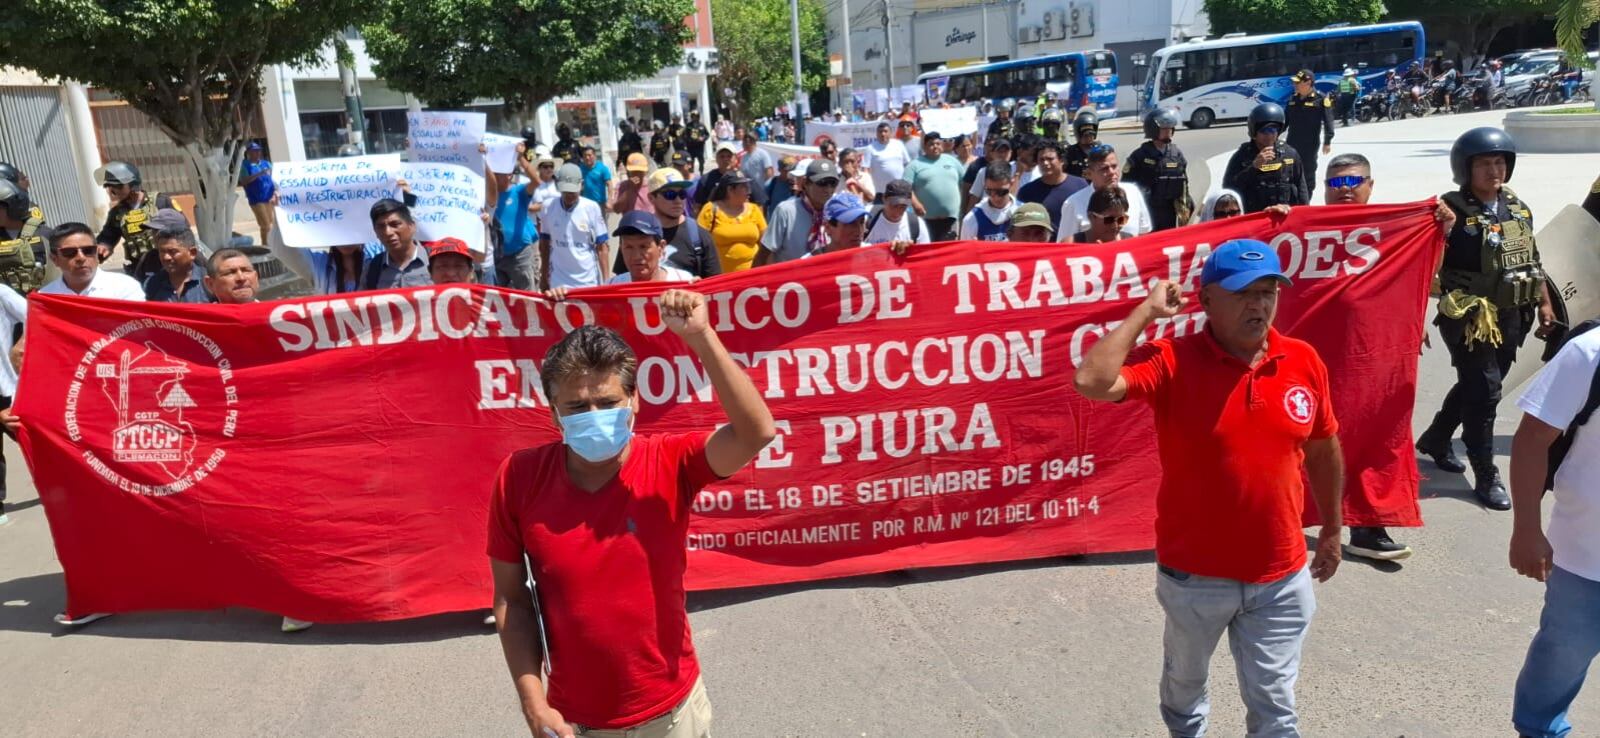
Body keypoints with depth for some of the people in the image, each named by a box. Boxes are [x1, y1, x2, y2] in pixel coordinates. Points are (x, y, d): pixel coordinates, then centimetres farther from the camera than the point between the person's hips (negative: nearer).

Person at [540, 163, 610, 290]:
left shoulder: (592, 208, -7)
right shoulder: (549, 208, -2)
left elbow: (602, 247, -3)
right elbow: (544, 244, 9)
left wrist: (605, 280, -8)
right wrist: (544, 276, 12)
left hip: (588, 281, -1)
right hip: (558, 282, 1)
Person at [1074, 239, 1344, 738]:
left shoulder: (1304, 361, -4)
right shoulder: (1172, 361, -17)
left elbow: (1323, 450, 10)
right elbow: (1091, 382, -34)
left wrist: (1332, 532, 18)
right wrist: (1146, 312, -25)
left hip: (1281, 577, 1)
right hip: (1193, 573, -1)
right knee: (1185, 679, 26)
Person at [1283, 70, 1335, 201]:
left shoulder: (1321, 99, -9)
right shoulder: (1293, 99, 8)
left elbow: (1328, 122, -12)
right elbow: (1285, 121, 16)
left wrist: (1327, 141, -17)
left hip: (1310, 145, -5)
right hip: (1292, 143, 6)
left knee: (1308, 174, 4)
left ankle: (1305, 203, 11)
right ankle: (1291, 202, 21)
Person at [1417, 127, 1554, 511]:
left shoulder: (1518, 208, 8)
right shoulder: (1452, 211, -15)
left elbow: (1532, 260, 17)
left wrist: (1544, 304, 17)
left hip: (1512, 316, 7)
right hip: (1470, 317, -7)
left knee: (1475, 384, 18)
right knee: (1484, 390, -4)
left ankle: (1435, 439, 40)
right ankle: (1486, 476, 7)